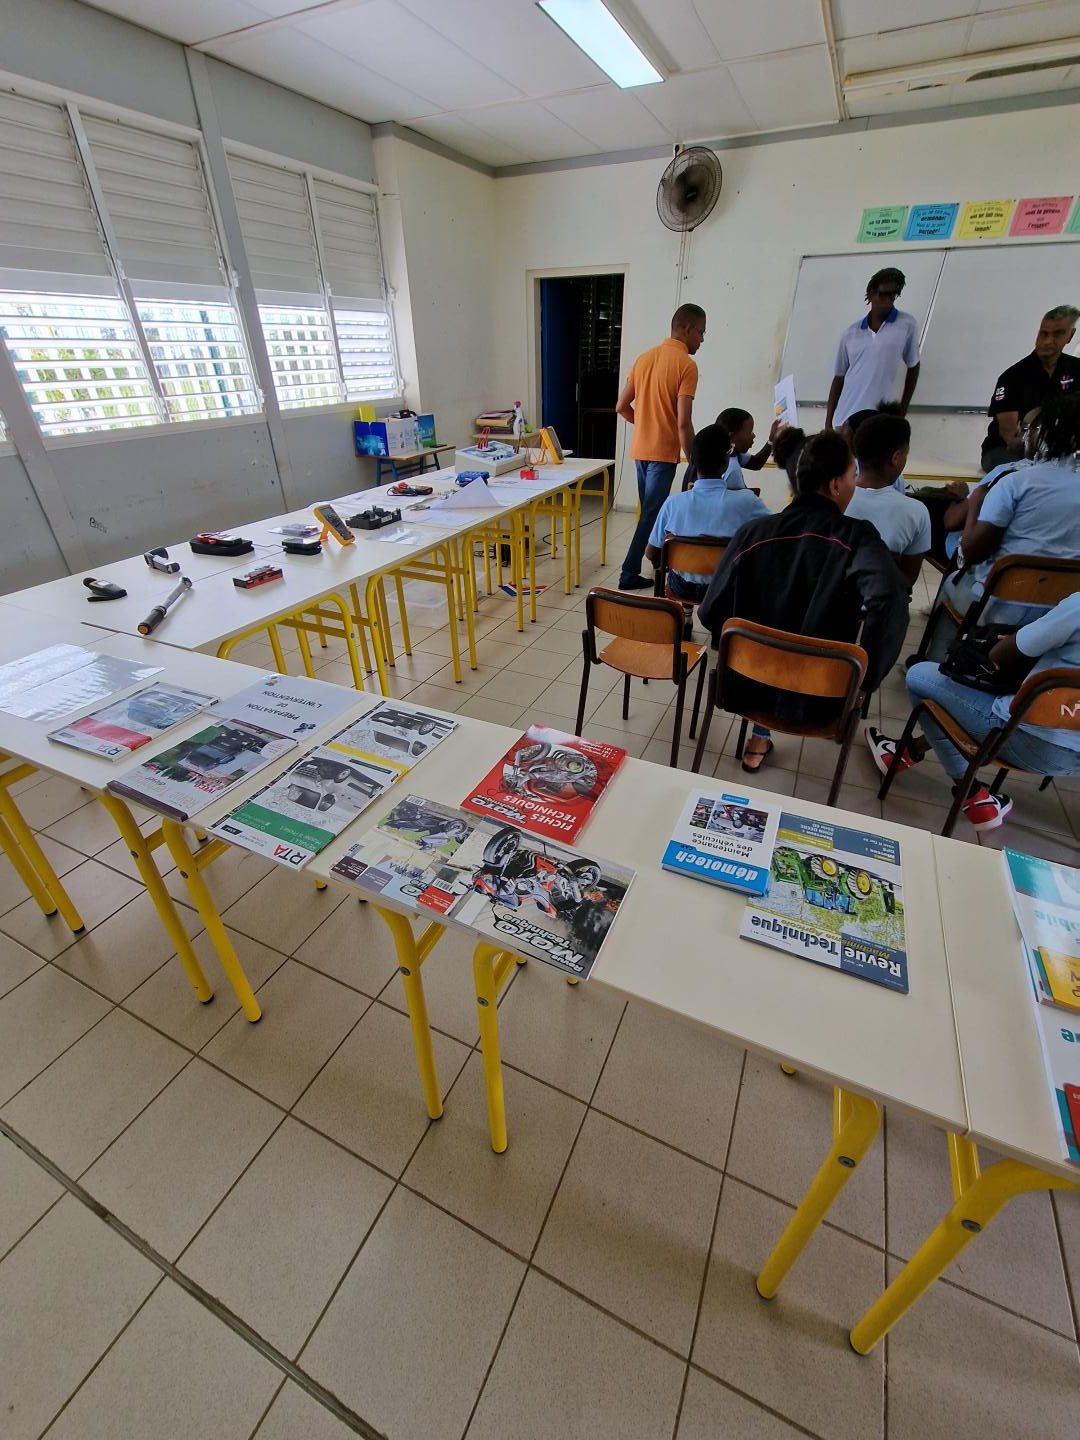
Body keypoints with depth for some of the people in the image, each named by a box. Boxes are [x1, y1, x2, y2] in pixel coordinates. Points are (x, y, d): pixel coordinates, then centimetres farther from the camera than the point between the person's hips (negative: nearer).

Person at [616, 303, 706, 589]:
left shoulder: (644, 358, 10)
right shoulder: (686, 365, -11)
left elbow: (622, 407, 12)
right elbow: (683, 422, -18)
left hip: (640, 449, 8)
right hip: (663, 452, -8)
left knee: (650, 512, 16)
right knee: (652, 515, -2)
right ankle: (629, 573, -1)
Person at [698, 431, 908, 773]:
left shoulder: (754, 532, -8)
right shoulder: (857, 537, -13)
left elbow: (710, 613, -8)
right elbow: (888, 599, -32)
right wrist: (864, 677, -17)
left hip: (748, 684, 1)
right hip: (815, 697, -1)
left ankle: (760, 738, 36)